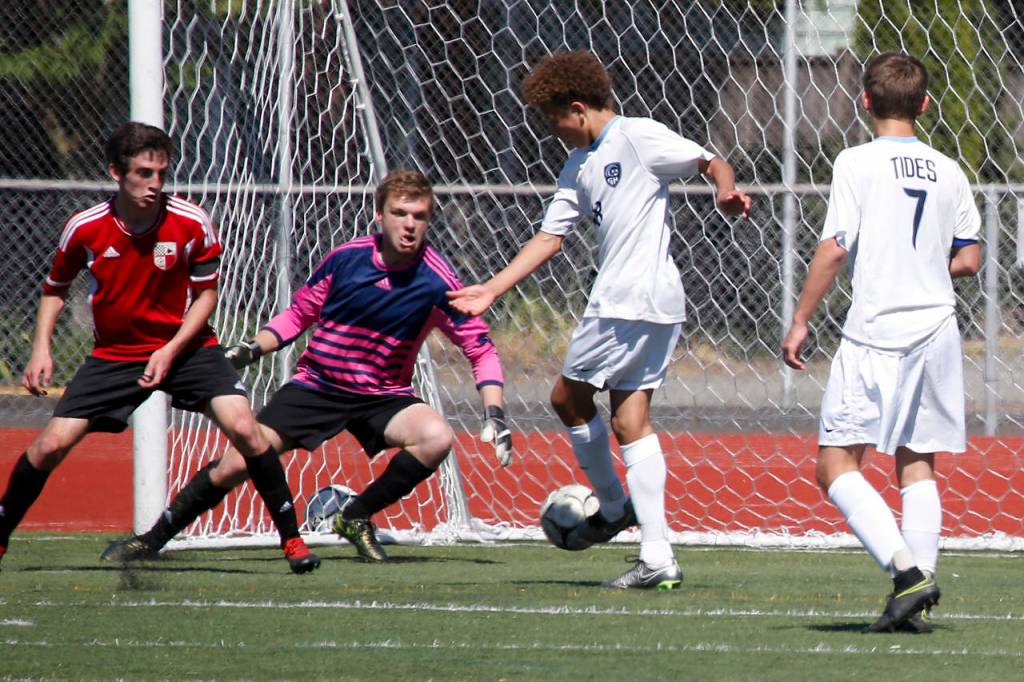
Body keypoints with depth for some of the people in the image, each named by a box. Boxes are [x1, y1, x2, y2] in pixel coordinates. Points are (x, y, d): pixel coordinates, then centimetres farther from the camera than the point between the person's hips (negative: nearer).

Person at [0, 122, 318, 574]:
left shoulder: (191, 224, -16)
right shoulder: (84, 229, -12)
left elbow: (206, 293, -4)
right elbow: (56, 288, 7)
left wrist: (171, 352, -16)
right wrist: (41, 348, -6)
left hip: (185, 346, -1)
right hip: (113, 352, 1)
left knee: (244, 428, -22)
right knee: (50, 445, -8)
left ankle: (291, 537, -7)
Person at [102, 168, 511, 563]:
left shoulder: (436, 281, -15)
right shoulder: (347, 258, -10)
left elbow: (481, 347, -8)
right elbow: (300, 312, 6)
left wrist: (495, 415, -19)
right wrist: (251, 350, -7)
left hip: (384, 395, 0)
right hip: (317, 384, 0)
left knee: (436, 438, -30)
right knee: (236, 464, -11)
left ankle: (357, 518, -8)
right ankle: (154, 538, 10)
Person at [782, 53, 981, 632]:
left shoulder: (858, 163, -6)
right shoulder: (948, 171, 8)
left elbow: (834, 250, -11)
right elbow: (969, 260, 11)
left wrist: (801, 320, -2)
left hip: (875, 334, -5)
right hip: (937, 330, 5)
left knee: (837, 464, -2)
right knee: (917, 463, 12)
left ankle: (907, 572, -19)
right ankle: (919, 600, 4)